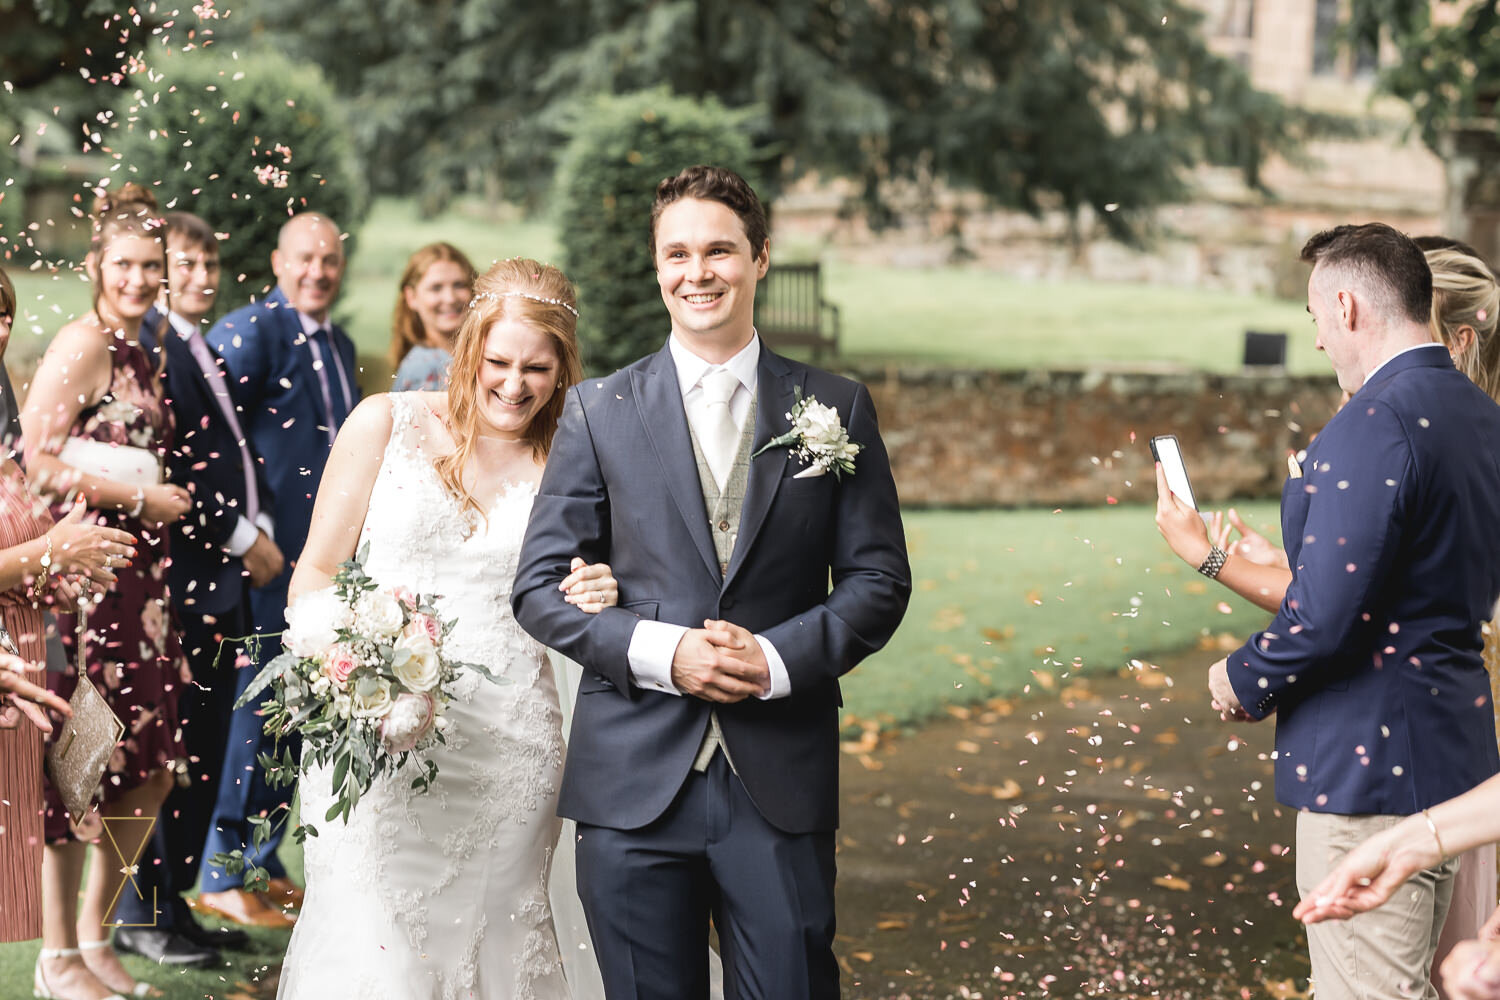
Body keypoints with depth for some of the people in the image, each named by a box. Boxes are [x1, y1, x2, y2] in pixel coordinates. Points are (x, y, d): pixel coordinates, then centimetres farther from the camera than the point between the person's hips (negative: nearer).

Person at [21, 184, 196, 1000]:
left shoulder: (142, 353, 16)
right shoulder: (80, 344, -9)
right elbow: (34, 458, -15)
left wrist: (163, 495, 8)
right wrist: (138, 496, -11)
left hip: (139, 573, 8)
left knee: (149, 763, 9)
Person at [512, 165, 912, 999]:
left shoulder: (836, 408, 7)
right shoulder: (599, 412, 6)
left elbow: (879, 578, 5)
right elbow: (541, 587, 3)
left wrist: (779, 657, -12)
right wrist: (660, 652, -12)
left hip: (781, 784, 0)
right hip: (635, 781, 0)